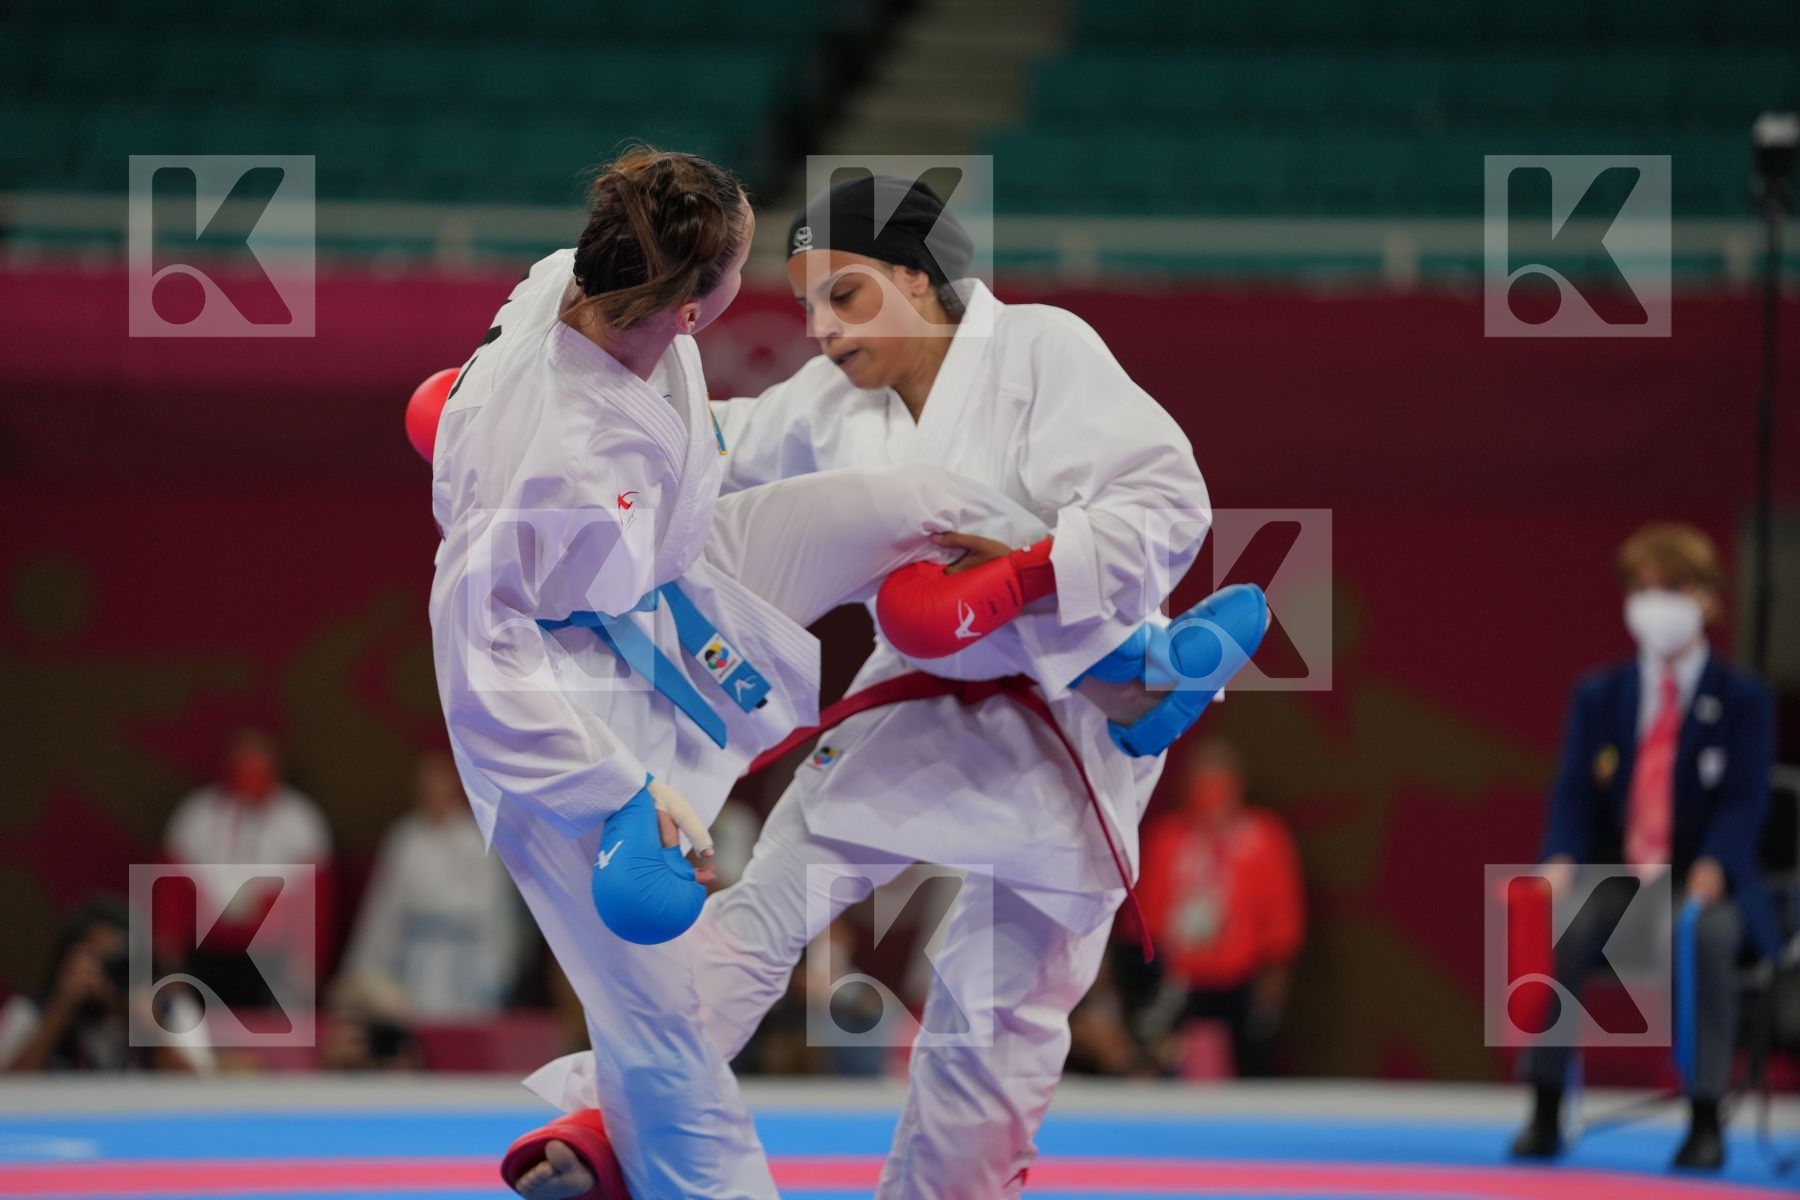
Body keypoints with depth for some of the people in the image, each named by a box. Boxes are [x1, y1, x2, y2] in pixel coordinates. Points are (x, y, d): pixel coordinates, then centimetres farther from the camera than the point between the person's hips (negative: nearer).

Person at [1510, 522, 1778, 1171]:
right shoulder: (1597, 696, 9)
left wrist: (1711, 870, -26)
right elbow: (1573, 793, 1)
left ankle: (1705, 1118, -29)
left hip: (1706, 881, -2)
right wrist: (1563, 863, -20)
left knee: (1706, 935, -37)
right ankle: (1545, 1111, -25)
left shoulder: (1743, 700, 2)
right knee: (1558, 926, -31)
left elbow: (1745, 801, -7)